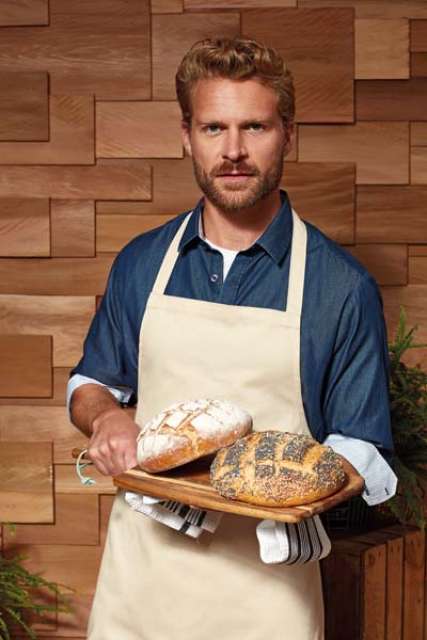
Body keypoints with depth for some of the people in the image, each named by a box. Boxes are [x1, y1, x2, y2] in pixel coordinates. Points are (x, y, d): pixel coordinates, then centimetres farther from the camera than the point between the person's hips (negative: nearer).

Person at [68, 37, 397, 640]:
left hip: (266, 576, -2)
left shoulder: (344, 287, -8)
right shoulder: (140, 263, 2)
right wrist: (107, 418, -9)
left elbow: (362, 456, -3)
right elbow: (90, 384, 14)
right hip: (141, 564, 3)